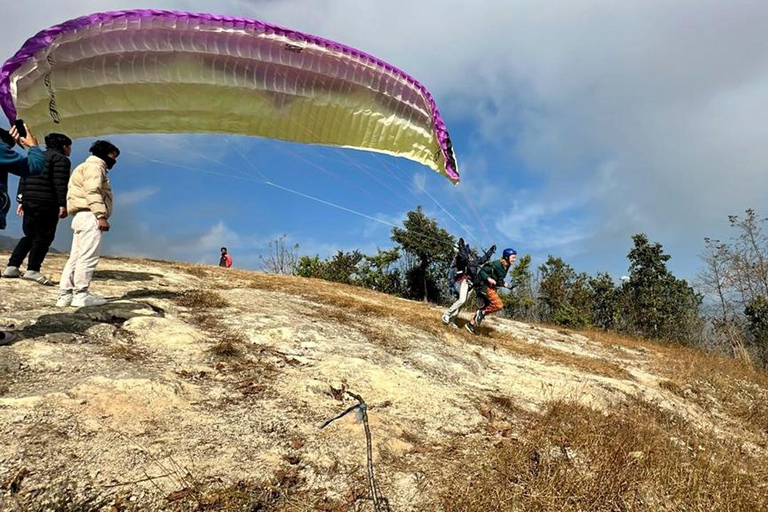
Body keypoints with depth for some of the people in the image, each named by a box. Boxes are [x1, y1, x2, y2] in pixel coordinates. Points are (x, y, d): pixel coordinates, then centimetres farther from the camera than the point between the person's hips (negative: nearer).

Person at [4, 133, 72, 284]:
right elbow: (60, 183, -15)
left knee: (29, 236, 15)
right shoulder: (61, 159, -4)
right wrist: (63, 204, -16)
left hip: (28, 202, 8)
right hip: (47, 204, -8)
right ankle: (33, 270, -11)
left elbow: (23, 179, 19)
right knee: (44, 237, -5)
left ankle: (12, 267, 11)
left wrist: (21, 201, 20)